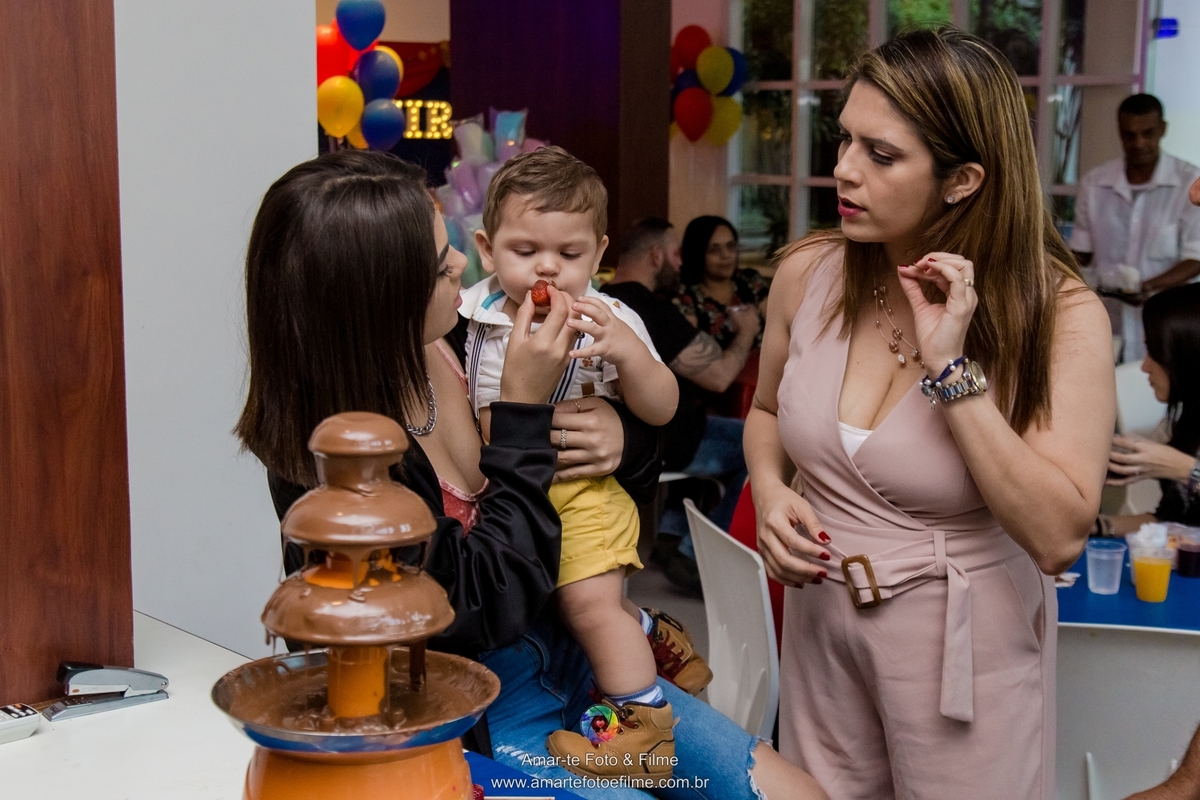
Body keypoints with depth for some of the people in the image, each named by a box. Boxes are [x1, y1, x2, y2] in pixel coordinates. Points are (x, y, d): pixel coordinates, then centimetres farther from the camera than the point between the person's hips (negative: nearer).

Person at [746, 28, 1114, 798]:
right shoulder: (809, 273, -7)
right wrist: (769, 491, -9)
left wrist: (953, 369, -27)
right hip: (820, 621, 4)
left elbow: (1059, 538, -25)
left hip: (966, 643, -3)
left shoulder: (1061, 314, -17)